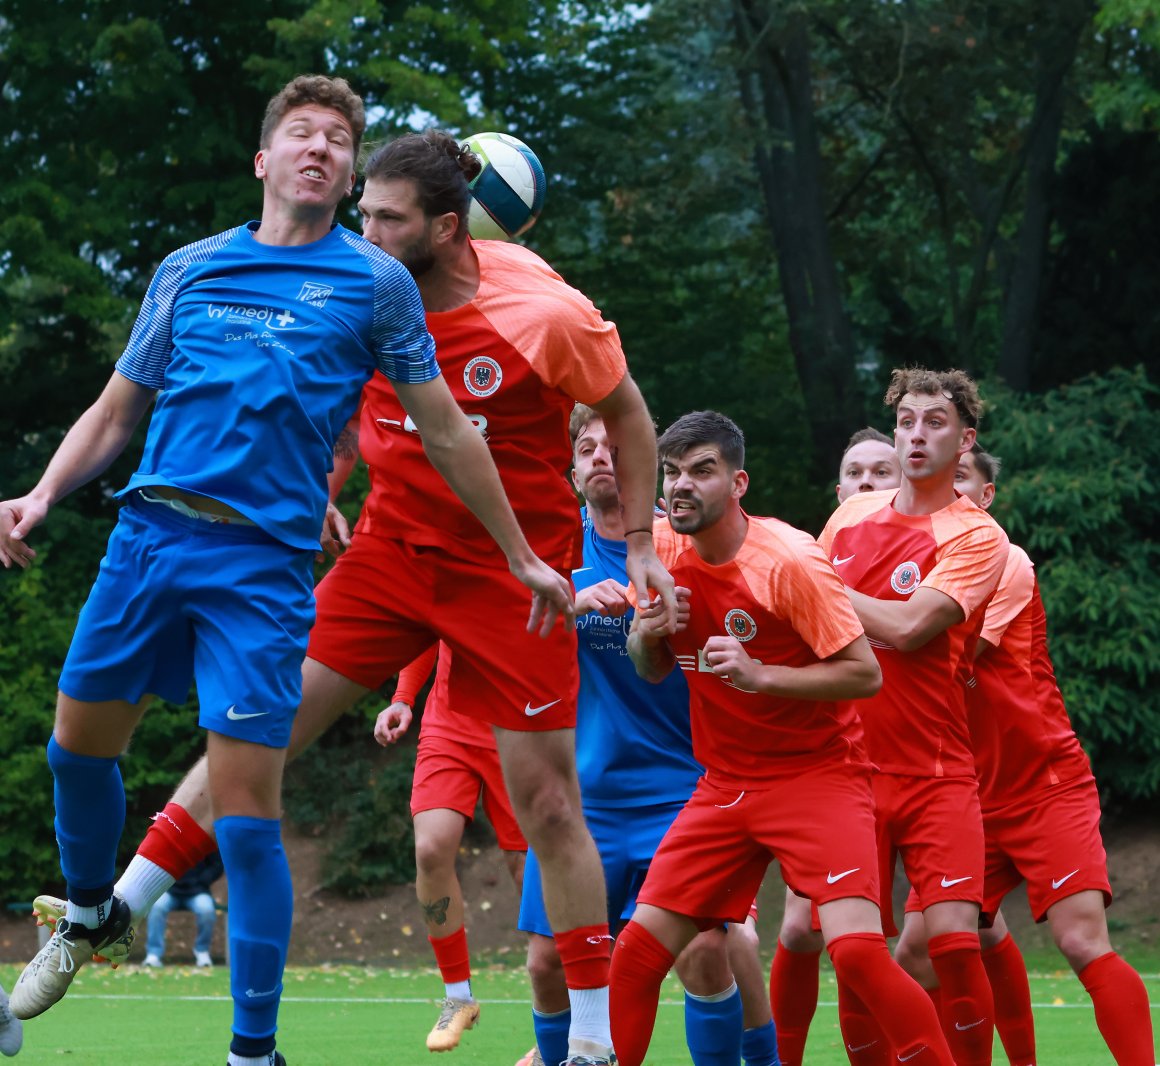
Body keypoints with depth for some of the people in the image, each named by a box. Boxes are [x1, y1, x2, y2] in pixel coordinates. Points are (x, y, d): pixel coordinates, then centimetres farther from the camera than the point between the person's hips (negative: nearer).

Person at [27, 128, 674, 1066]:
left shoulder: (546, 314, -18)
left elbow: (626, 412, -1)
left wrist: (639, 541, -2)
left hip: (513, 569, -4)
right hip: (391, 544, 4)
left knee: (547, 799, -3)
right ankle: (119, 903, -3)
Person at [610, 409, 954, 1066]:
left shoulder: (791, 561, -17)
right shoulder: (663, 551, 1)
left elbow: (866, 674, -17)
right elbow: (654, 670, 14)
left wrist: (759, 674, -26)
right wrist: (647, 634, -8)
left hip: (818, 776, -6)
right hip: (724, 784, 6)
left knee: (857, 949, -23)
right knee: (637, 951, -2)